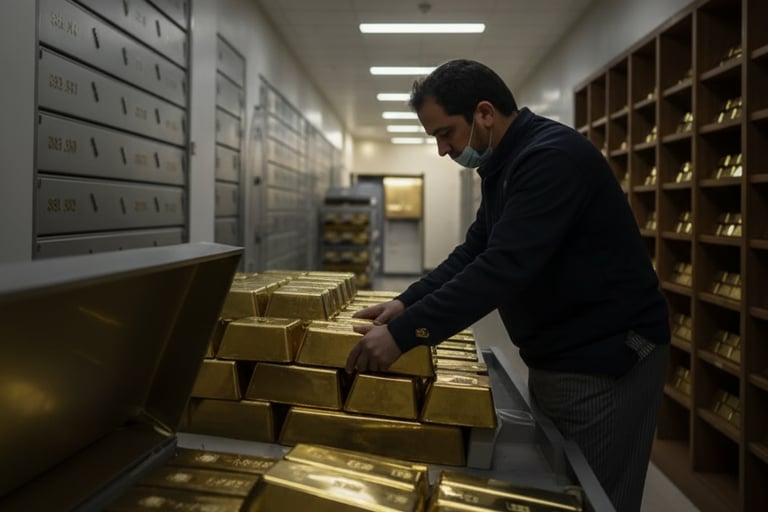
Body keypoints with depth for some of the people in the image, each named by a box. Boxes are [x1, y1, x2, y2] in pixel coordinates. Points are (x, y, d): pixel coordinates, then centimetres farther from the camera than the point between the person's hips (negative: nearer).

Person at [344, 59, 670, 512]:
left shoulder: (552, 155, -22)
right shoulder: (505, 164, 10)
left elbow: (504, 267, -31)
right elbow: (474, 253, 12)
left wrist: (404, 334, -30)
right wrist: (407, 303, -1)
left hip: (606, 358, -9)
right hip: (556, 356, 10)